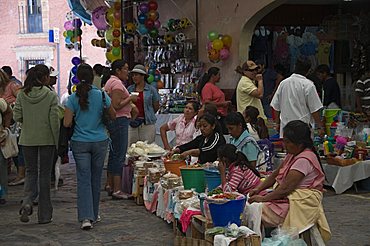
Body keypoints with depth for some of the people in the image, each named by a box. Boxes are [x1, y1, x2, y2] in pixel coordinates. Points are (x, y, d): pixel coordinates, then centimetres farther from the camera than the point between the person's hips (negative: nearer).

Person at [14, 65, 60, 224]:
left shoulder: (22, 94, -2)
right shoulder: (51, 96, -11)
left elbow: (17, 117, -3)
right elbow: (54, 121, -12)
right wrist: (58, 142, -4)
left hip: (27, 139, 2)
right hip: (46, 139, -2)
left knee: (30, 171, 16)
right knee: (44, 174, 7)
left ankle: (27, 202, -10)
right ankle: (44, 215, 12)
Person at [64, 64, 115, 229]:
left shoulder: (73, 98, -8)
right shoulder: (101, 95, -6)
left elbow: (66, 123, -8)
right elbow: (113, 116, 5)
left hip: (80, 143, -1)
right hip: (100, 141, 1)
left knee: (83, 179, 0)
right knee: (96, 179, 13)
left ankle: (86, 217, -12)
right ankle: (93, 214, 24)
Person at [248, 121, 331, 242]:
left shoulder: (304, 160, -21)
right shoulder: (293, 154, 11)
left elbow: (286, 188, -23)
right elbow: (275, 174, 14)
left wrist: (263, 198, -17)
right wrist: (258, 189, 1)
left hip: (302, 202, -10)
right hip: (289, 196, 10)